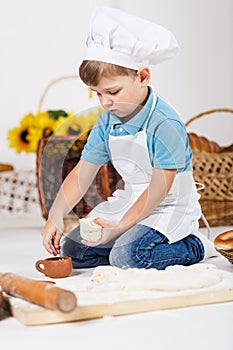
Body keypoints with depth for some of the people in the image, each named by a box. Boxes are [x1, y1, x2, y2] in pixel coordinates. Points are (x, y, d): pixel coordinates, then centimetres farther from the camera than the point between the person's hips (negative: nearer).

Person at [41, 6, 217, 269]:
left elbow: (159, 189, -23)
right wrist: (55, 216, -12)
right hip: (130, 201, 7)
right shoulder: (107, 122, 0)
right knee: (72, 250, 0)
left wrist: (122, 225, -29)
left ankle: (194, 247, -3)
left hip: (169, 208, -7)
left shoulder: (165, 124, -22)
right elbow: (81, 174, 0)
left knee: (127, 256, -29)